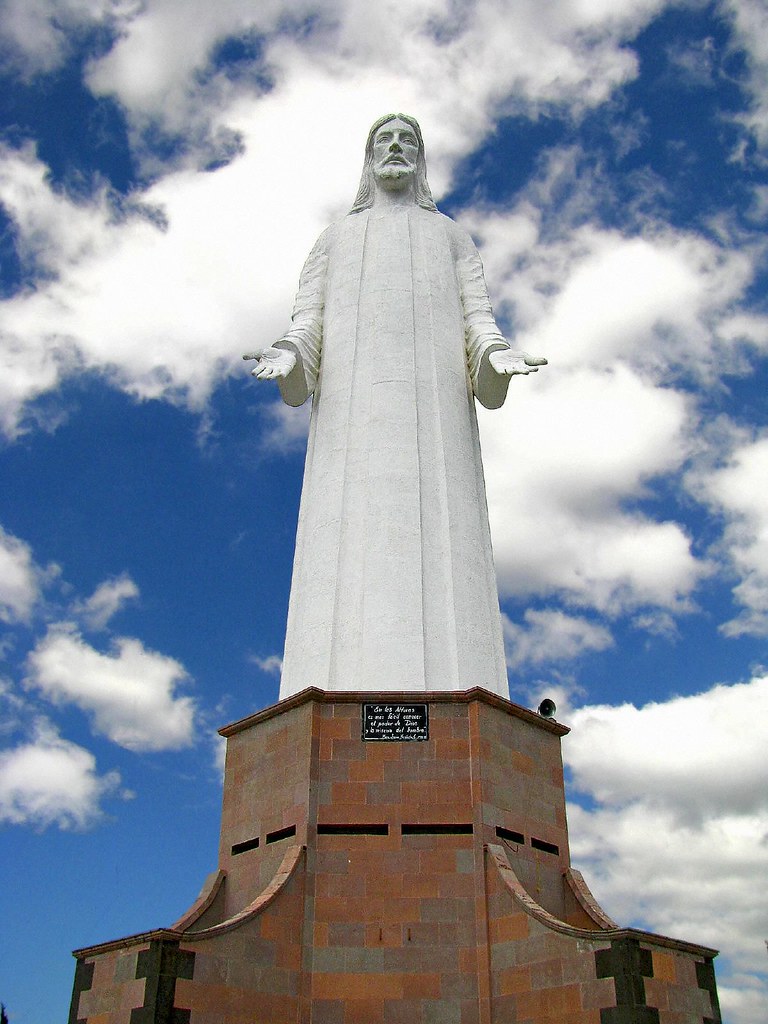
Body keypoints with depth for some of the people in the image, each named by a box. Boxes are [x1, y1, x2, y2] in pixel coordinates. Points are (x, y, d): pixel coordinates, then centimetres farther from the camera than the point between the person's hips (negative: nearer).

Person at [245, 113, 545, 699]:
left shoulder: (453, 237, 29)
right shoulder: (335, 240, 31)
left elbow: (480, 327, 14)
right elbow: (307, 331, 16)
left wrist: (499, 359, -12)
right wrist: (286, 359, -10)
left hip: (434, 413, 0)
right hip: (353, 413, 1)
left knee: (440, 564, -18)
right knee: (349, 571, -18)